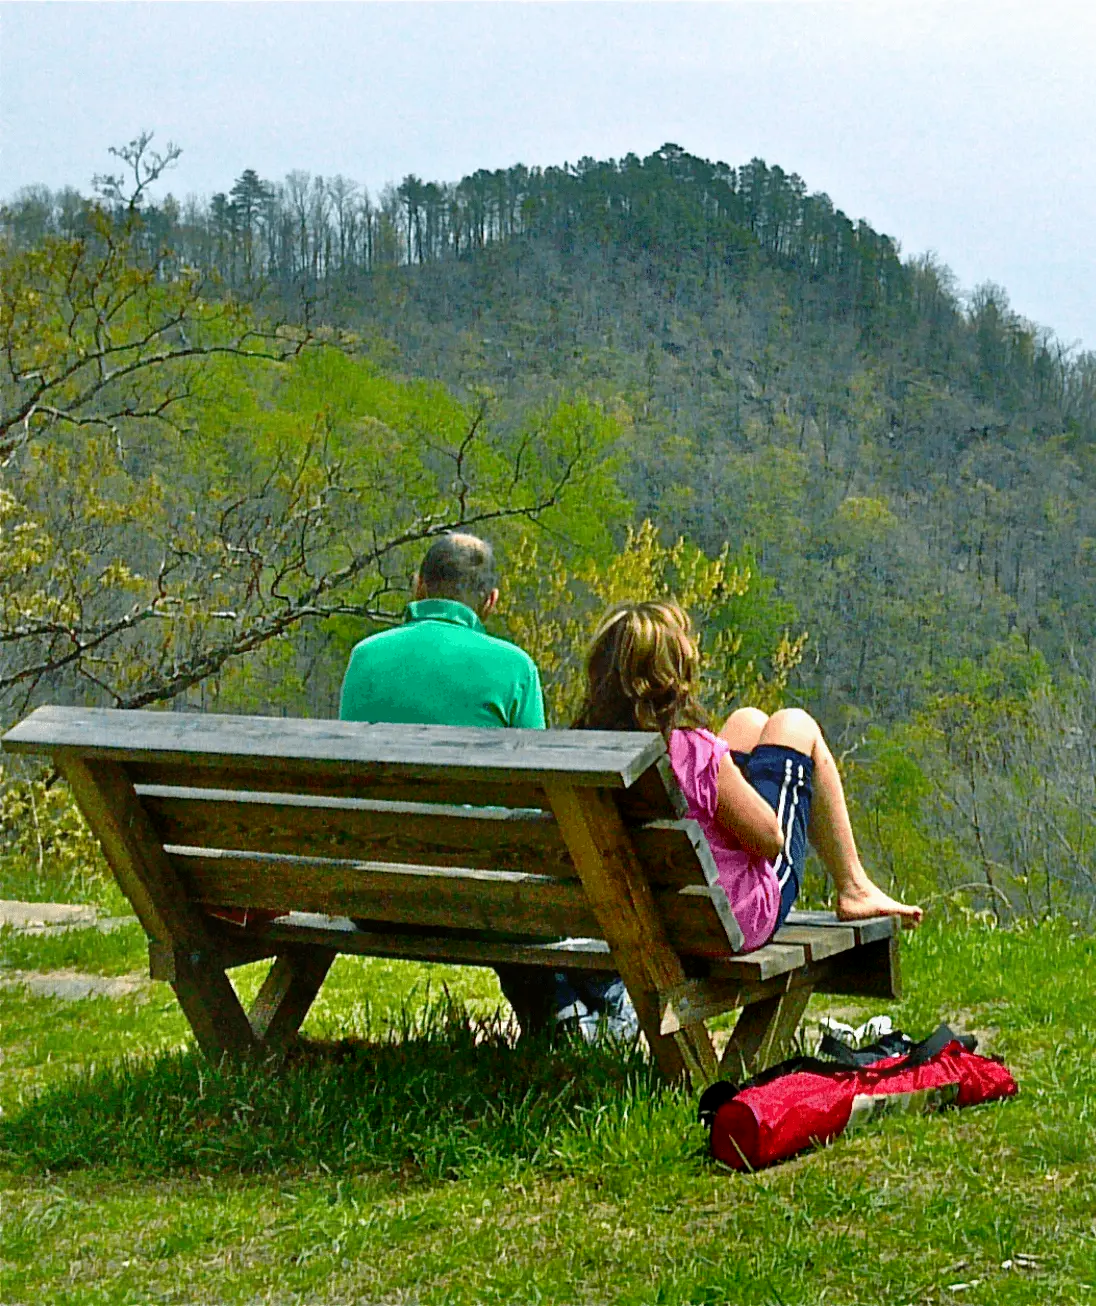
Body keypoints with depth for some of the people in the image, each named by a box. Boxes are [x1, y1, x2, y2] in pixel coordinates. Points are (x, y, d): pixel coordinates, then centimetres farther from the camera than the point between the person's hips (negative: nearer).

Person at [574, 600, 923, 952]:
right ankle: (854, 889, 25)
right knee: (794, 725, 12)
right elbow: (771, 838, -18)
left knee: (749, 722, 21)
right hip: (742, 920, -6)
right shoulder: (696, 752, -32)